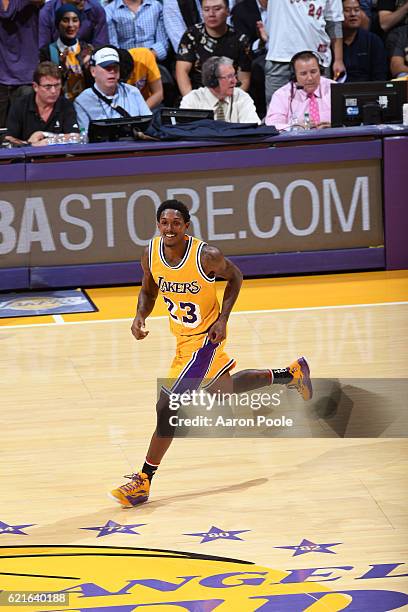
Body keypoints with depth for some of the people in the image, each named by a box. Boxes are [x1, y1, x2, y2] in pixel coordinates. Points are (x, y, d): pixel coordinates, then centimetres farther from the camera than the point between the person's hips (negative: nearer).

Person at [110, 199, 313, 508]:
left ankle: (143, 482, -5)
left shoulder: (207, 256, -28)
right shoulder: (151, 255, -13)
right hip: (183, 336, 7)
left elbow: (235, 277, -8)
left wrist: (222, 319, -18)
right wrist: (140, 316, -15)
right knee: (224, 389, 26)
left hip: (205, 337, -7)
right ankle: (291, 374, 48)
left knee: (167, 406, -13)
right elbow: (149, 291, 5)